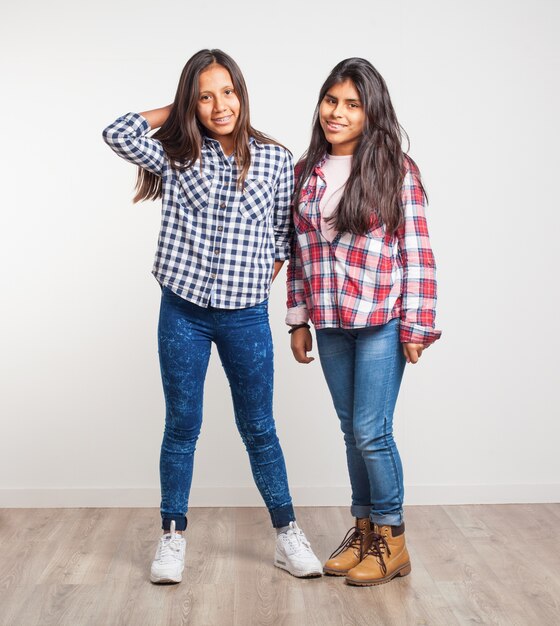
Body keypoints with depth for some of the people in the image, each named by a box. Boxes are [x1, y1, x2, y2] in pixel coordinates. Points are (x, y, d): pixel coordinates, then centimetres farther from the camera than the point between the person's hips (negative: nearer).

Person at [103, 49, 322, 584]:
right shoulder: (176, 156, 1)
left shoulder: (274, 159, 1)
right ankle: (172, 537, 24)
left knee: (259, 428, 9)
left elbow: (284, 232, 7)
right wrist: (178, 111, -1)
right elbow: (117, 132, -11)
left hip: (246, 317, 0)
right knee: (181, 427, 10)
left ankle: (287, 535, 22)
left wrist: (262, 282, 1)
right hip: (183, 313, 1)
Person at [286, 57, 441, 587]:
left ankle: (391, 541, 15)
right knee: (352, 431, 12)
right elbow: (298, 251, 11)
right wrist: (298, 319, 9)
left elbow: (416, 251, -7)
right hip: (330, 325, 5)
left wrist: (416, 325, -10)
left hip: (381, 321, -4)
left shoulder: (396, 170, -5)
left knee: (371, 432, -3)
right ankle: (364, 529, 27)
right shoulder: (306, 172, 8)